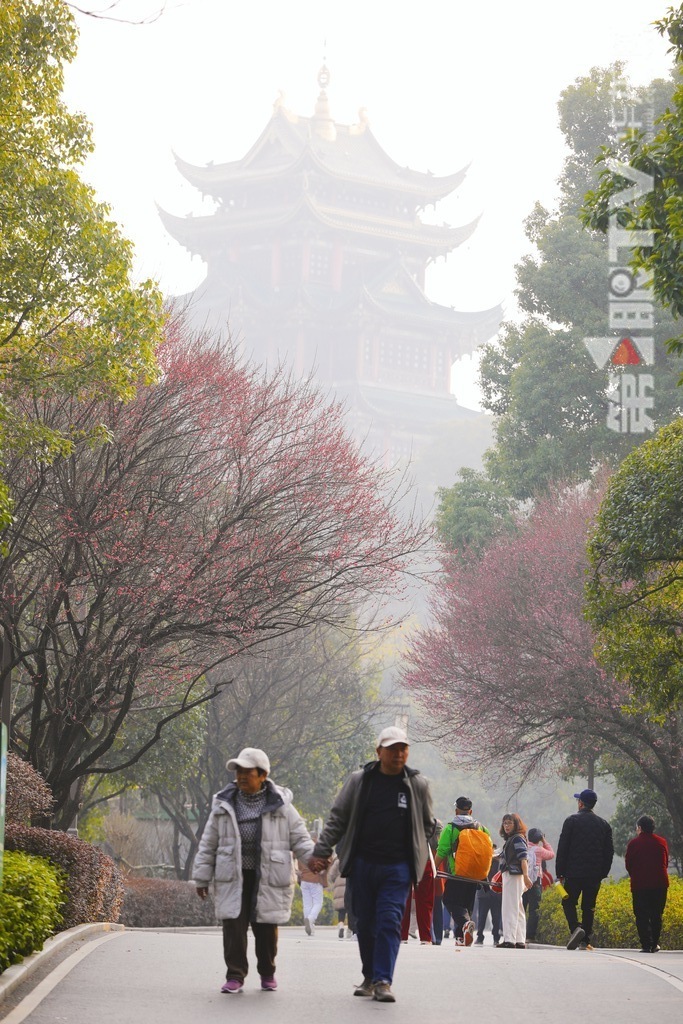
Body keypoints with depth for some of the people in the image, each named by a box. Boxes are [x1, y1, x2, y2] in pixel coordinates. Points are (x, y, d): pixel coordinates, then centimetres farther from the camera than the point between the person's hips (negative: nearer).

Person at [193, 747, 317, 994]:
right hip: (233, 878, 1)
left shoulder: (280, 805, 1)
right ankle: (235, 975, 0)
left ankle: (267, 973, 25)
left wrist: (310, 856, -15)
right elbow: (209, 844, 9)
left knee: (266, 927, 6)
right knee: (233, 926, -8)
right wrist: (202, 878, 6)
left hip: (268, 879, -1)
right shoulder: (224, 805, 6)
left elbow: (298, 836, 5)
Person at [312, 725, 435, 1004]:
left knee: (390, 922, -12)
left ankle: (383, 981, -13)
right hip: (363, 864, 1)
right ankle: (370, 977, 22)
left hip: (397, 868, -1)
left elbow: (427, 825, 17)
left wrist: (417, 858, 14)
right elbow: (337, 818, 7)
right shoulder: (359, 781, 3)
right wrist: (322, 851, -1)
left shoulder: (417, 785, 5)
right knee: (365, 924, 8)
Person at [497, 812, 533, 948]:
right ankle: (520, 941, 15)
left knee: (510, 908, -13)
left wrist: (526, 876, -27)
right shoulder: (509, 839, 19)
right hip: (509, 875, 11)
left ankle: (509, 940, -16)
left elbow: (523, 858, -20)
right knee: (518, 909, 11)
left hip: (514, 876, -11)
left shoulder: (518, 838, -10)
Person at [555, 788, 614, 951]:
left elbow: (562, 848, -5)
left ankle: (575, 927, -18)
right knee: (589, 907, 8)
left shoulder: (572, 821, -3)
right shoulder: (604, 824, 8)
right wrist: (603, 873, 13)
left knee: (568, 902, 7)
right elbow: (609, 851, 9)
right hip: (595, 874, 3)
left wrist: (560, 872, 0)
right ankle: (585, 940, 4)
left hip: (574, 872, -3)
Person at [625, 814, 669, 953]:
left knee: (642, 916, 0)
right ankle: (655, 944, 16)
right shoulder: (662, 842, 4)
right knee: (657, 915, 14)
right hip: (660, 883, 3)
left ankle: (646, 945, -9)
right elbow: (666, 862, 13)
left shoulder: (634, 844, -6)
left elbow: (628, 865, 1)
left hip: (640, 884, -3)